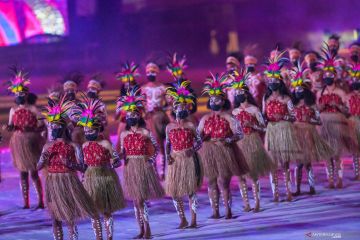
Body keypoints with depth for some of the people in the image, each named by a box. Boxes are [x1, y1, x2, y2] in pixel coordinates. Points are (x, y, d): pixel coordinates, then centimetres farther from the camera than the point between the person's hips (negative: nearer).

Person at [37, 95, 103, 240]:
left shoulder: (73, 146, -4)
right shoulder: (48, 146, 7)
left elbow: (81, 167, -12)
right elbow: (38, 167, 8)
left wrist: (69, 163, -28)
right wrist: (44, 159, -13)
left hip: (69, 183, -3)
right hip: (53, 183, 3)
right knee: (56, 218, 6)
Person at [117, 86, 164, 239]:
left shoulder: (145, 132, -4)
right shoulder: (124, 134, 7)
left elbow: (156, 147, 5)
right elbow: (122, 151, 10)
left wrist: (152, 159, -6)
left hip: (143, 166, -4)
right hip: (130, 168, 4)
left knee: (141, 200, -10)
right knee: (136, 201, 7)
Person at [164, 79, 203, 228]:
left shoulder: (191, 125, 0)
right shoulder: (169, 126, 7)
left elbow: (199, 141, 1)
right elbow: (167, 143, 12)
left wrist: (193, 149, -17)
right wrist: (167, 155, -4)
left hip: (189, 159, -3)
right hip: (175, 160, 3)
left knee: (190, 190, -5)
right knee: (174, 191, 3)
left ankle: (193, 220, 4)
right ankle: (182, 220, 17)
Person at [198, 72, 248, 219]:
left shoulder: (228, 118, 0)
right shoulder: (205, 118, 11)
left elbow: (239, 134, -4)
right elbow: (198, 135, 13)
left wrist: (226, 140, -17)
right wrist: (202, 138, -9)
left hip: (224, 152, -4)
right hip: (208, 153, 4)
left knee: (223, 182, -6)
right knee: (211, 182, 4)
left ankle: (228, 210, 4)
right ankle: (215, 211, 11)